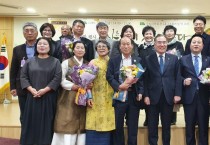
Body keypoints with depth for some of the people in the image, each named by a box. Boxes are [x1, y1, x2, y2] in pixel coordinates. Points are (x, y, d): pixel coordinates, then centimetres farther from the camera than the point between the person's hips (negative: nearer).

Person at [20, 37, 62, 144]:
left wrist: (44, 90, -16)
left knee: (46, 122, 1)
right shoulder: (30, 61, 9)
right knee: (31, 121, 5)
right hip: (32, 96, 2)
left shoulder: (55, 62, 3)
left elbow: (57, 78, -7)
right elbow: (23, 76, 4)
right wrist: (31, 89, -12)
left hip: (48, 97, -2)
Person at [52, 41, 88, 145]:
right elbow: (62, 80, -7)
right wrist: (74, 86, -17)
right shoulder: (66, 62, 1)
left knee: (81, 124, 5)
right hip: (69, 98, -4)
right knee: (68, 123, -5)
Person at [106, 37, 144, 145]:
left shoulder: (138, 61, 9)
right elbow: (109, 76, -2)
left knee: (133, 126, 7)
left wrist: (140, 92, -7)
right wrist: (119, 86, -17)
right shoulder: (113, 60, 7)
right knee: (118, 125, 6)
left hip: (134, 96, 1)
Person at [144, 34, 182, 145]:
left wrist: (177, 94, -4)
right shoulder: (148, 59, 3)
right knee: (152, 126, 6)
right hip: (153, 96, -1)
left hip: (168, 96, 1)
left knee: (167, 125, 11)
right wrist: (146, 95, -7)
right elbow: (145, 79, 0)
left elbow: (178, 77, 4)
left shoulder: (174, 58, 7)